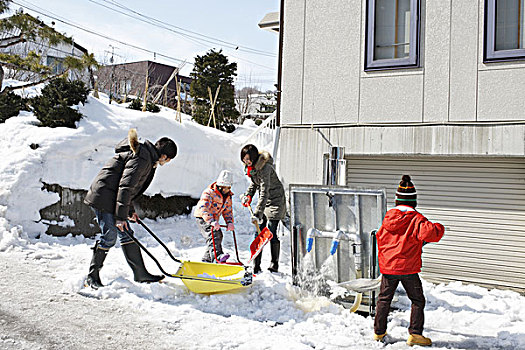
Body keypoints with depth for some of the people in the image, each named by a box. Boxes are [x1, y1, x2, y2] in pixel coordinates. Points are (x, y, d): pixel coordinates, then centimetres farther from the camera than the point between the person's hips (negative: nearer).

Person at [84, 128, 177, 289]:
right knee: (109, 237, -7)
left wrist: (130, 211, 25)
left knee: (127, 234, 9)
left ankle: (140, 273, 14)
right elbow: (125, 186, -23)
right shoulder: (142, 158, -17)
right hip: (104, 198, -10)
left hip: (113, 199, 10)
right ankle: (92, 276, 7)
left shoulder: (146, 156, 15)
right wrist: (121, 216, -22)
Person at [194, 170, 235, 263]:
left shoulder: (228, 196, 4)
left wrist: (229, 222, -9)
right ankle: (217, 256, -43)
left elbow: (228, 211, 10)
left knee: (218, 236, 11)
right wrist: (212, 221, -45)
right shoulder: (209, 193, -21)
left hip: (214, 219, 8)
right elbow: (203, 209, -32)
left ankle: (206, 260, 26)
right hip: (202, 218, -8)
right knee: (214, 235, -28)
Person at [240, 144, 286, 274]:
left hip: (275, 201, -8)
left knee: (271, 233, -7)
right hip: (264, 201, 8)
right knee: (259, 233, 2)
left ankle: (274, 265, 9)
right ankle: (256, 267, 4)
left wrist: (257, 213, -36)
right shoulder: (251, 167, -1)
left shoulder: (265, 168, -28)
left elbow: (264, 193, -32)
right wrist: (248, 195, 4)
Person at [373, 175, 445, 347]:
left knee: (384, 299, 16)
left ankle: (379, 331, 24)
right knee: (417, 300, 11)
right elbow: (431, 233, -24)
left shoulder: (388, 217, 2)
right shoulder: (416, 219, -12)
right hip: (408, 268, -4)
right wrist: (439, 228, -1)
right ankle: (415, 334, 7)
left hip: (388, 267, 4)